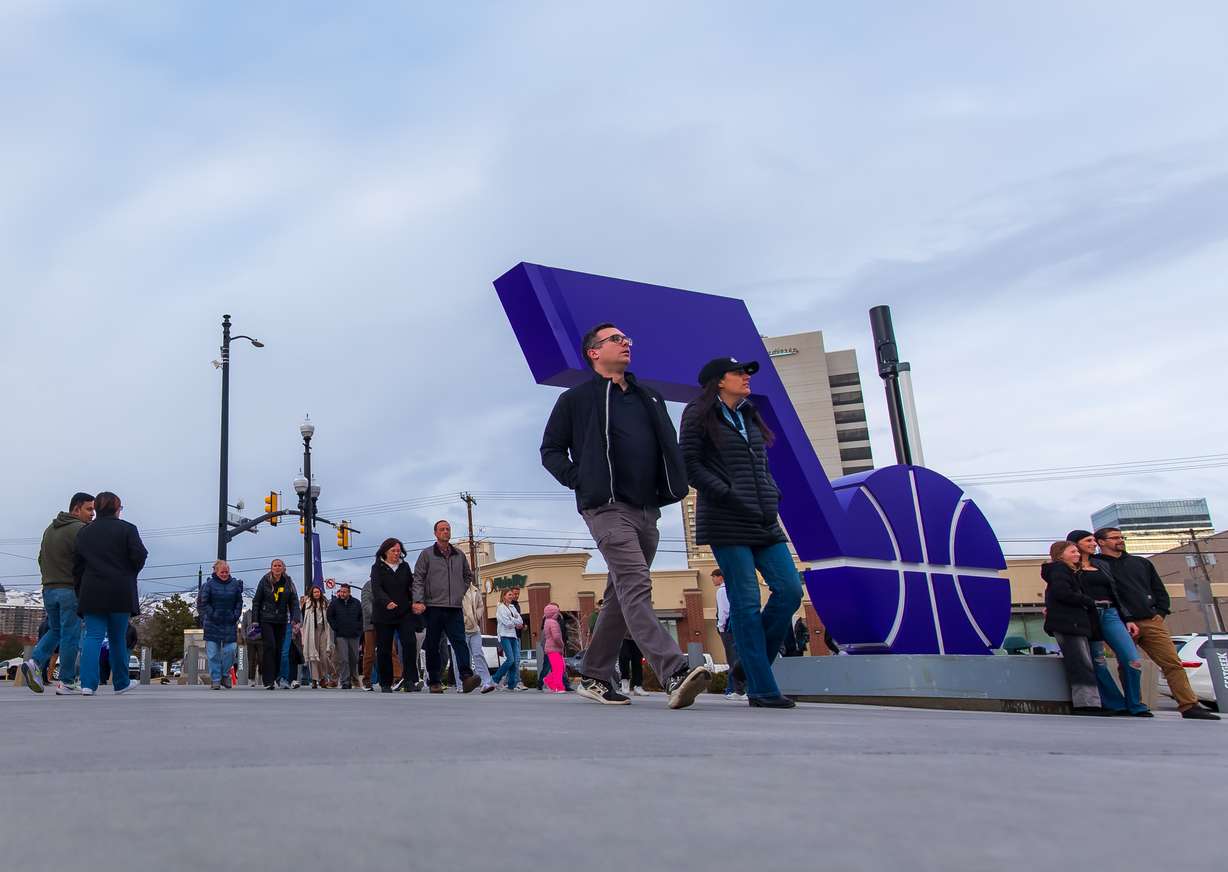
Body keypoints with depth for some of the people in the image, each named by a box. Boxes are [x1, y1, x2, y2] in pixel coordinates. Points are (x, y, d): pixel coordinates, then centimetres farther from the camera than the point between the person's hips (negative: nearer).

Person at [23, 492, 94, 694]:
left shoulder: (49, 529, 14)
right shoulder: (79, 529, -14)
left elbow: (41, 558, 19)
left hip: (49, 589, 8)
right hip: (71, 589, -8)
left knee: (55, 630, 21)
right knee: (70, 635, -1)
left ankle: (35, 661, -1)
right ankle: (66, 682, 3)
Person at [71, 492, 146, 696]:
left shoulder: (83, 532, 10)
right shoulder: (127, 529, -2)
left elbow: (77, 564, 9)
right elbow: (139, 556, -11)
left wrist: (80, 591, 16)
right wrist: (130, 572, 10)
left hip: (92, 593, 2)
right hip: (120, 593, -2)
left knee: (93, 636, 1)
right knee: (118, 638, 9)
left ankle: (88, 683, -14)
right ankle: (121, 683, 19)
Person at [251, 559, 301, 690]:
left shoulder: (289, 583, 4)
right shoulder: (265, 581, 0)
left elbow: (294, 602, 3)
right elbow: (256, 601, 3)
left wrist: (295, 620, -8)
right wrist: (255, 620, -2)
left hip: (281, 621, 3)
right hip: (266, 620, -3)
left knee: (279, 649, 7)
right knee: (269, 646, -12)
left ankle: (277, 676, 20)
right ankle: (268, 681, -10)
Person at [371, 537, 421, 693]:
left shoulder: (405, 566, 12)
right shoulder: (377, 567, 0)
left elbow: (411, 586, 17)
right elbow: (376, 588, -16)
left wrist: (415, 602, 1)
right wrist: (387, 602, -34)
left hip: (405, 612, 2)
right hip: (383, 615, -2)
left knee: (410, 643, -15)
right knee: (384, 649, 3)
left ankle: (410, 681, -15)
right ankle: (385, 684, 15)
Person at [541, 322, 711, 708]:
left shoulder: (649, 398, 19)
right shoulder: (577, 399, 4)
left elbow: (669, 447, 26)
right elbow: (551, 450, 5)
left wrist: (671, 485, 9)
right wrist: (581, 481, -7)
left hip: (648, 511, 7)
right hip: (609, 508, -6)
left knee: (622, 596, 10)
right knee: (636, 587, -20)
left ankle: (594, 677, 22)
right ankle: (676, 674, -30)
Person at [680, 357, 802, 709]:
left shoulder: (750, 417, 22)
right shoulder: (700, 416, 1)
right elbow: (690, 464, -7)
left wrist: (773, 494, 7)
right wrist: (727, 494, -15)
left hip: (763, 521, 7)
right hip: (726, 522, -7)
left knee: (790, 589, -3)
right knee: (746, 601, -7)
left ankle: (751, 664, 13)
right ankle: (762, 689, -2)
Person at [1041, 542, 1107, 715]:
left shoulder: (1073, 572, 27)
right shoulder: (1059, 569, -4)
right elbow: (1062, 593, -17)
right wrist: (1091, 602, -9)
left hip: (1076, 622, 9)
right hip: (1067, 623, -9)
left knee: (1082, 665, 5)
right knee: (1082, 665, -14)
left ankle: (1088, 703, 6)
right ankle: (1086, 703, -16)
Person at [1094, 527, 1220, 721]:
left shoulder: (1141, 563, 21)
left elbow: (1160, 591, 22)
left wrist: (1160, 613, 7)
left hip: (1152, 622, 5)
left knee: (1173, 663, -2)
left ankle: (1190, 707, -1)